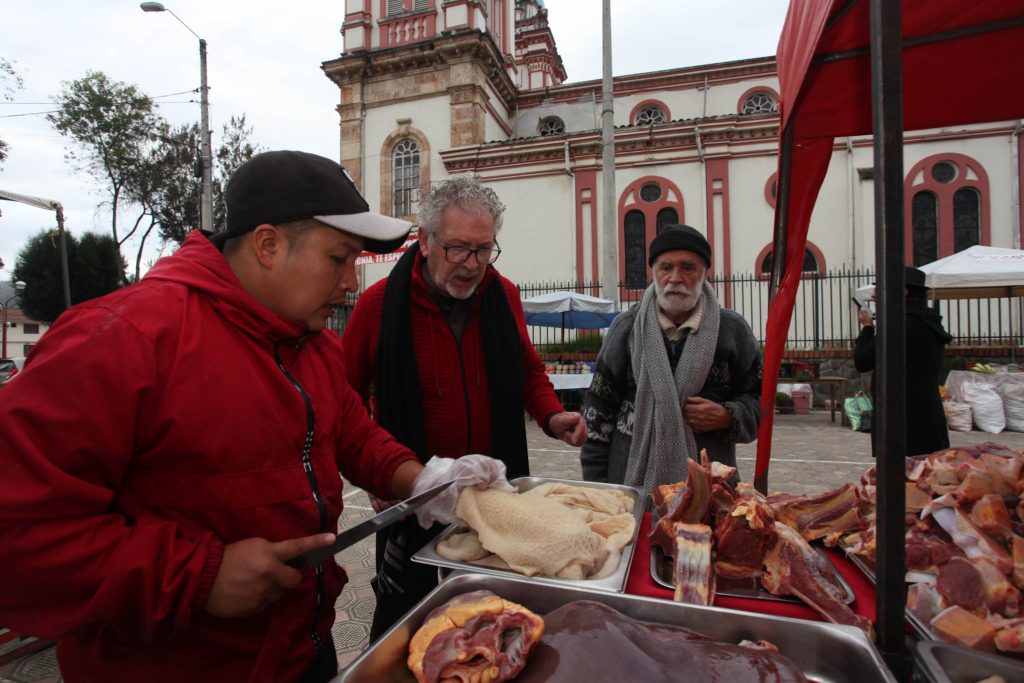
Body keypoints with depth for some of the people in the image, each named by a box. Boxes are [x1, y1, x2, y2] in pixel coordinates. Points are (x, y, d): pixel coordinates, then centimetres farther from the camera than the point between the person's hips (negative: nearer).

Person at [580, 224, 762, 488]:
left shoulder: (733, 329, 1)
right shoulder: (625, 327, 0)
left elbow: (761, 396, 10)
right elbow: (600, 408, 2)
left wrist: (728, 417, -11)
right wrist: (596, 483, 0)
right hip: (633, 475, 0)